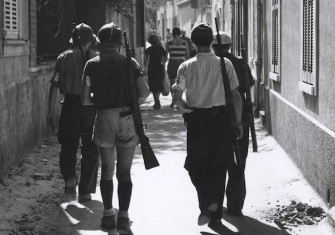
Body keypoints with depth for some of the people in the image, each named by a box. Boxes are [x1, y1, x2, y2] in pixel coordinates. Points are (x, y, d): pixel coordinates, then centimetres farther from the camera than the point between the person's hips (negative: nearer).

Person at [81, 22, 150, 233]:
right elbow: (144, 93, -9)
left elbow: (85, 100, -4)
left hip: (104, 120, 0)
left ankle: (108, 214, 21)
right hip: (127, 119, 0)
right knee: (125, 172, 6)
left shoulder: (92, 65, -1)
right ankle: (123, 217, -3)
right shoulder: (130, 63, -2)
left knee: (107, 170, 15)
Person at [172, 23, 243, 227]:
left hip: (197, 120, -1)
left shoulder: (186, 67, -7)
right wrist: (238, 121, 6)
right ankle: (216, 213, 18)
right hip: (221, 118, 1)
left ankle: (207, 202, -12)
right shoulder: (225, 64, -5)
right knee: (218, 167, 12)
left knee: (195, 165, 11)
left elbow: (177, 97, -8)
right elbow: (236, 95, -3)